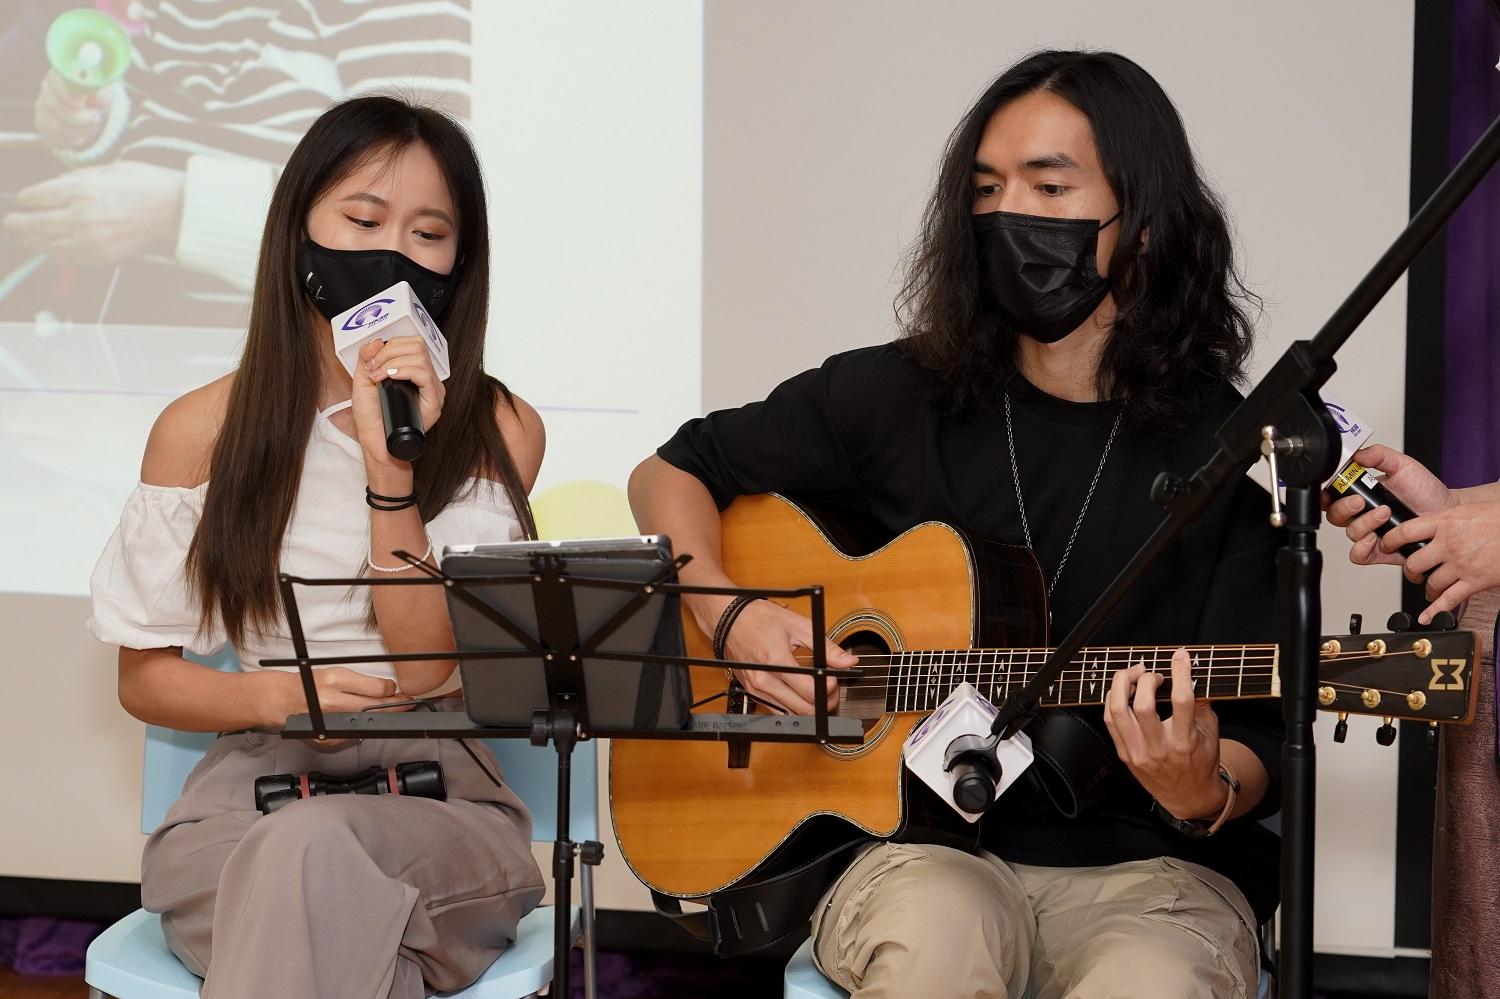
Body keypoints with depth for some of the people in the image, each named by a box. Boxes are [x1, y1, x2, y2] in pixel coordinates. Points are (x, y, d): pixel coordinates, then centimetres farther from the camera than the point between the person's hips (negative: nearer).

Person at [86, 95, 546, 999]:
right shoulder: (203, 432, 7)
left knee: (312, 854, -36)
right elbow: (145, 677, 10)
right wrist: (278, 695, -12)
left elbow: (425, 670, -4)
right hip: (251, 788, 1)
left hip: (438, 797, -1)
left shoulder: (497, 432, 4)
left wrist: (390, 466, -15)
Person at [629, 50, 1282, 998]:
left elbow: (1257, 741, 0)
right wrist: (731, 615, -1)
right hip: (924, 852, 1)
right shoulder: (898, 399, 5)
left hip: (1145, 869, 0)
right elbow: (669, 473, 17)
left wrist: (1205, 796, -23)